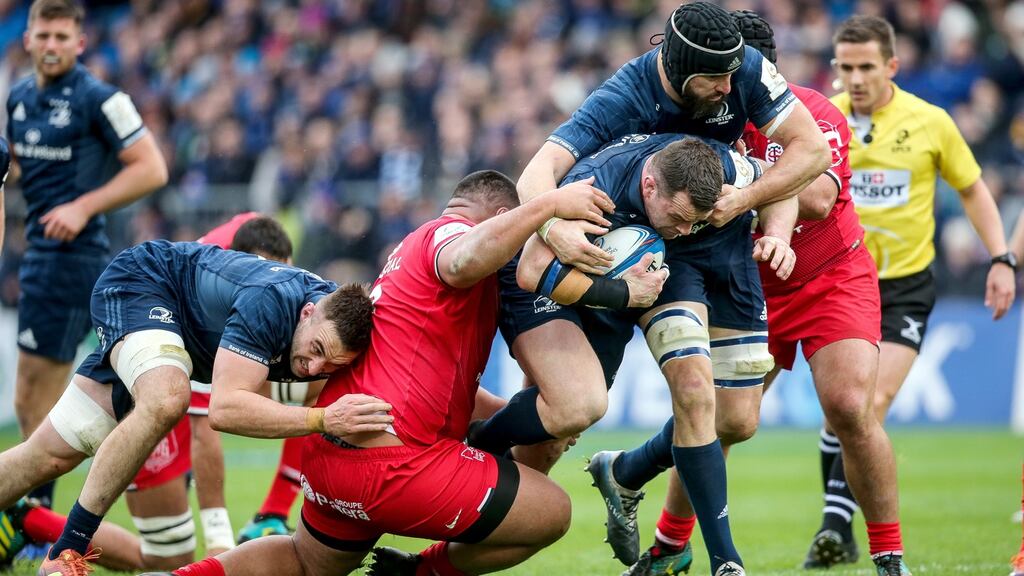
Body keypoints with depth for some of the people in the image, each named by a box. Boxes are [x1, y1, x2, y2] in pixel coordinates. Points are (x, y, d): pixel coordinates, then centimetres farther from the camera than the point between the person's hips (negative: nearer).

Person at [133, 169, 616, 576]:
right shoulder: (450, 230, -4)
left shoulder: (413, 247, 25)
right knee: (552, 512, -3)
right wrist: (550, 204, -32)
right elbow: (464, 262, -33)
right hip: (391, 463, -10)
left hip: (329, 452, 10)